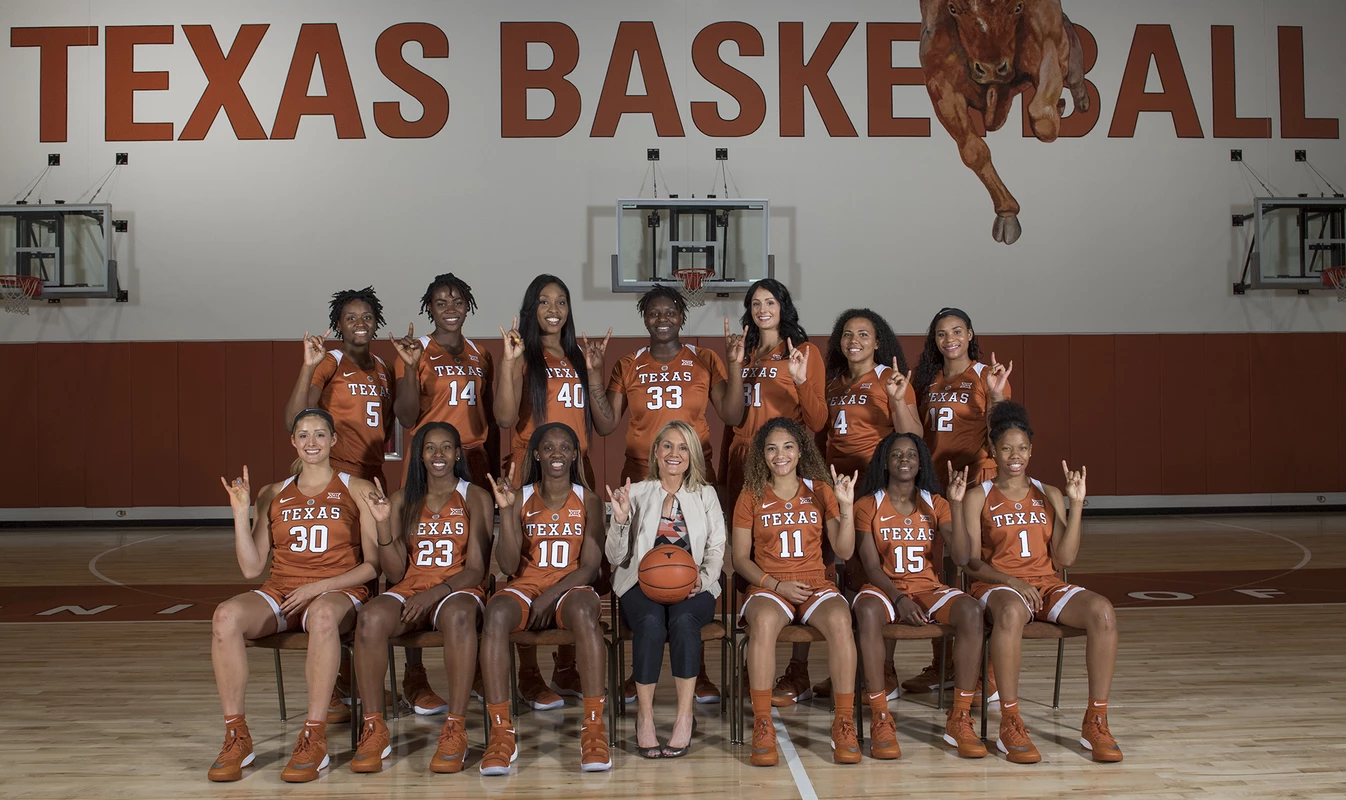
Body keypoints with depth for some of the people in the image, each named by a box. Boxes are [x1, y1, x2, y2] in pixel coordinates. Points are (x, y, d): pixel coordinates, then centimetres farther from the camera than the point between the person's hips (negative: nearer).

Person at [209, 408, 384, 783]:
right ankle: (236, 738, -19)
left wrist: (320, 586, -11)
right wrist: (240, 512, 0)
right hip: (281, 592, 3)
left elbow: (373, 565, 1)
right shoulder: (273, 495, 15)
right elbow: (251, 568, 9)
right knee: (225, 615, -29)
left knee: (323, 614, -40)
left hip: (338, 593, -3)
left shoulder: (357, 490, 7)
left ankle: (314, 740, -32)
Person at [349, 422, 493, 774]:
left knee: (459, 615, -39)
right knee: (370, 617, -32)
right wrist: (384, 526, -8)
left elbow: (476, 569, -1)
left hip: (456, 590, -2)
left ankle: (456, 729, -33)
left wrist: (434, 593, -16)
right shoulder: (403, 500, 13)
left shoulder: (475, 498, 6)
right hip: (410, 590, 2)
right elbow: (395, 574, 7)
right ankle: (374, 729, -23)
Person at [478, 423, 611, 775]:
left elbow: (590, 566, -1)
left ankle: (594, 727, -35)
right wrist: (506, 510, -14)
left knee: (584, 612, -38)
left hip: (570, 588, -1)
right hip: (525, 587, 1)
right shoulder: (521, 497, 5)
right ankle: (501, 732, -32)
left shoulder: (587, 500, 5)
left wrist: (550, 597, -15)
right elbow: (509, 566, -3)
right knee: (495, 613, -35)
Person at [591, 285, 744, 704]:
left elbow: (732, 416, -3)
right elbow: (605, 425, 3)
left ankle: (697, 670, 8)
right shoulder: (628, 366, 9)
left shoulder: (705, 360, 5)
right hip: (641, 478, 1)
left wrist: (735, 367, -13)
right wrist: (595, 377, -6)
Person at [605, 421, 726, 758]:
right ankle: (644, 716, -26)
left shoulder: (706, 495, 13)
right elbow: (616, 558, 7)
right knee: (651, 621, -35)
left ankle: (685, 716, -29)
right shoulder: (636, 494, 10)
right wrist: (620, 519, -11)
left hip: (692, 587, 0)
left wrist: (702, 578, -13)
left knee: (683, 619, -35)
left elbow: (716, 551, 8)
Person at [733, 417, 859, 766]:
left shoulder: (820, 490, 12)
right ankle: (762, 726, -30)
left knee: (839, 620, -34)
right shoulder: (751, 496, 9)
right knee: (764, 621, -37)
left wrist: (846, 507, -7)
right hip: (769, 587, -1)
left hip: (817, 585, 1)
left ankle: (844, 724, -25)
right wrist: (776, 584, -9)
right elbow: (740, 558, 6)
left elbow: (844, 551, 7)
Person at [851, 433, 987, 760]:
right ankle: (880, 720, -30)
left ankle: (960, 720, -22)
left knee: (971, 611, -30)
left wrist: (956, 505, -11)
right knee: (868, 611, -38)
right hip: (884, 588, -2)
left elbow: (962, 557, -3)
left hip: (928, 588, 2)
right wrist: (899, 599, -23)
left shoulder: (935, 504, 10)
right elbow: (872, 567, -6)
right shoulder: (868, 505, 4)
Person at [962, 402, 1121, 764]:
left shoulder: (1049, 495, 16)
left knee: (1103, 611, -28)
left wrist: (1077, 503, -1)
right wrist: (1012, 582, -17)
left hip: (1047, 584, 4)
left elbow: (1065, 557, 6)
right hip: (997, 585, -4)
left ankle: (1095, 722, -19)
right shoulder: (978, 497, 7)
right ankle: (1010, 724, -31)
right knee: (1011, 612, -41)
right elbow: (972, 563, -1)